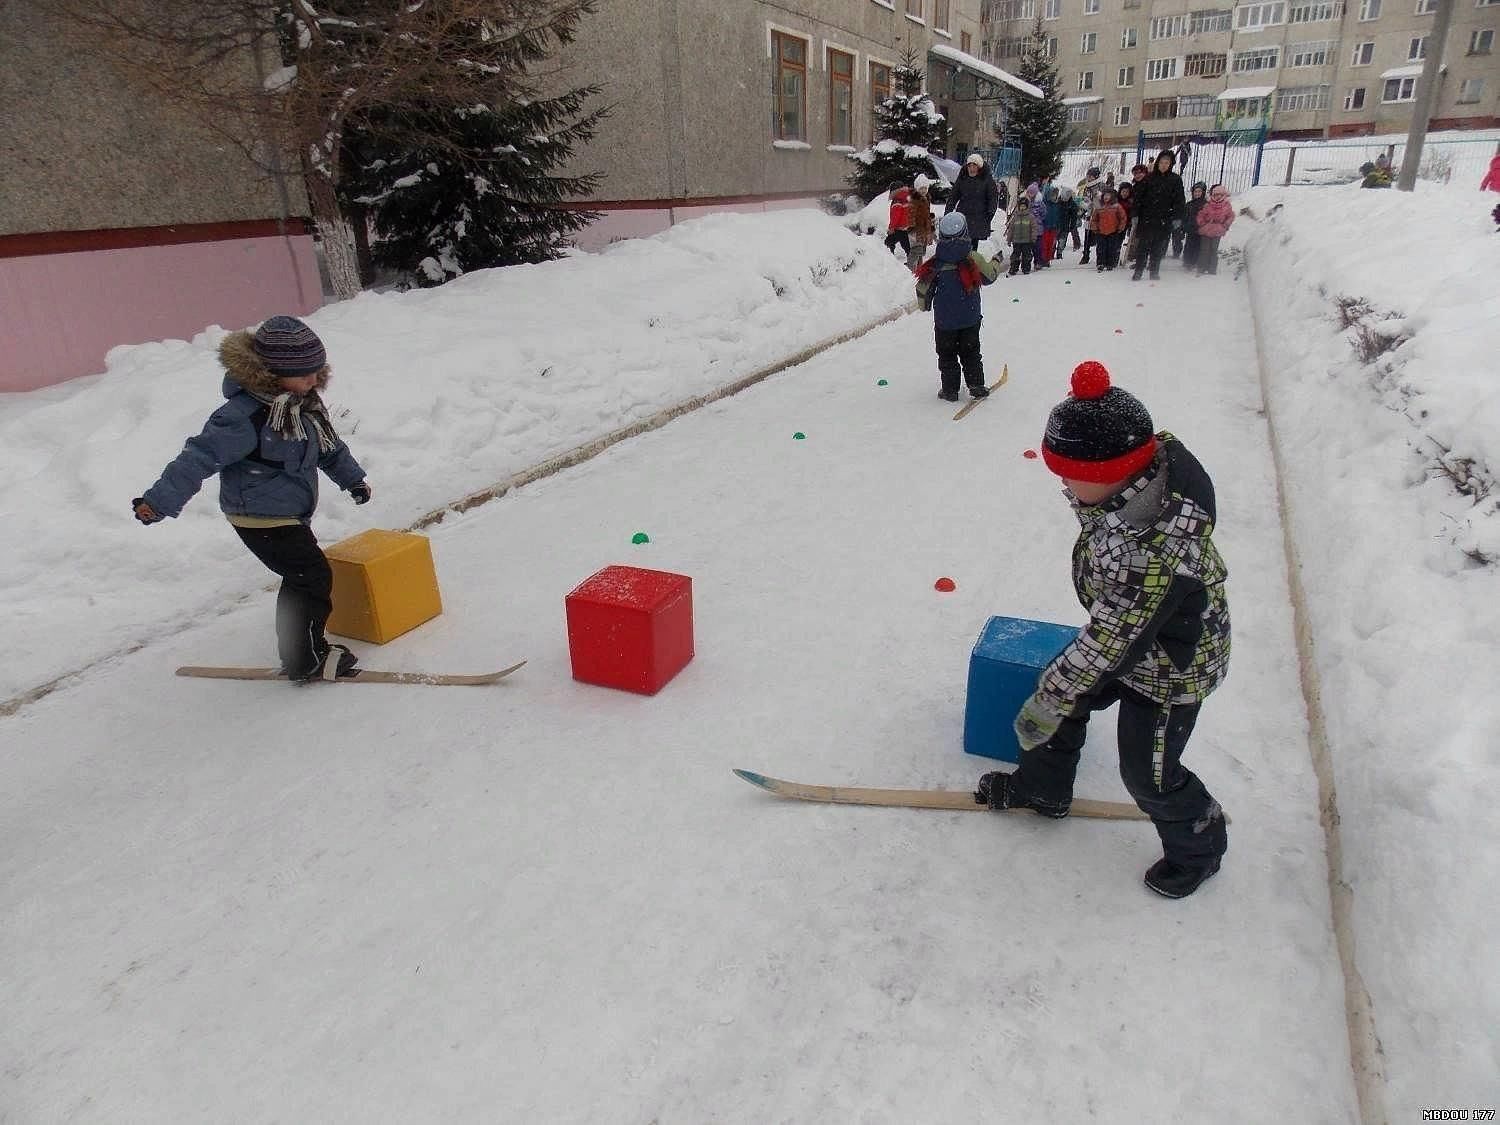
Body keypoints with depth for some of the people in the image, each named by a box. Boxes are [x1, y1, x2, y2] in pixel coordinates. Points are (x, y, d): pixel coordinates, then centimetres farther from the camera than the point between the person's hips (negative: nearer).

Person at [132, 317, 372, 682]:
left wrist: (353, 478, 31)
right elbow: (202, 456, -26)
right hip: (260, 518, -10)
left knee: (300, 579, 18)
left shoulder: (302, 403, 4)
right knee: (313, 578, -10)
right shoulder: (245, 415, -25)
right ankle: (305, 660, 1)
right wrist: (160, 501, -28)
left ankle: (296, 650, 33)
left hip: (289, 513, 10)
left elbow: (328, 445, 21)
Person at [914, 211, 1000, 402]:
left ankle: (950, 389, 11)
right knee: (970, 352, 15)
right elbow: (989, 276, 5)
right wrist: (995, 262, 26)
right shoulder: (973, 258, -10)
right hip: (970, 318, 1)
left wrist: (925, 302, 18)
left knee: (947, 354, 11)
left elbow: (924, 289, -4)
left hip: (944, 320, -1)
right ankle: (977, 386, 16)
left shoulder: (935, 264, -11)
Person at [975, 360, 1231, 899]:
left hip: (1170, 667, -8)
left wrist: (1049, 699, -25)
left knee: (1148, 773, 10)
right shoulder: (1154, 455, -20)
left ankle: (1199, 846, 41)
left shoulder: (1154, 552, -44)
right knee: (1066, 690, 20)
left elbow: (1111, 640, -34)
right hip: (1123, 626, 8)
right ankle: (1042, 787, 45)